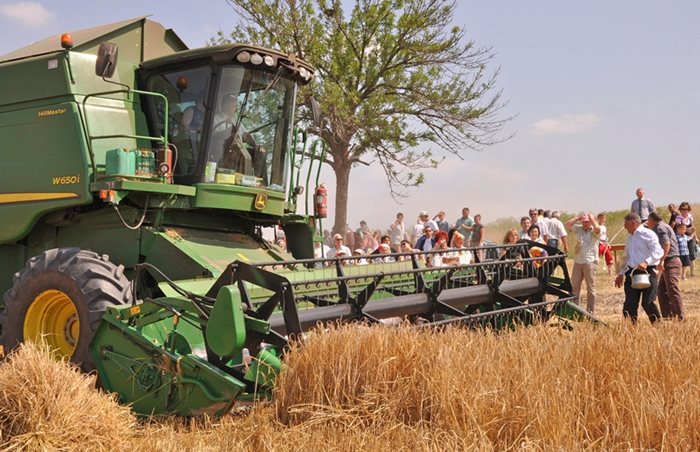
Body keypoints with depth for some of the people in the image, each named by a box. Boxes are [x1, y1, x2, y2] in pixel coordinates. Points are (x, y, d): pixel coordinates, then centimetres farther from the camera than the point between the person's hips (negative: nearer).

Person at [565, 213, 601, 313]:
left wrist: (591, 218, -8)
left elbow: (597, 228, -23)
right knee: (575, 286, 8)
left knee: (590, 287, 2)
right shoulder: (578, 229, 13)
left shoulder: (594, 231, -1)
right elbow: (568, 224, 4)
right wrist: (578, 217, 4)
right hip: (577, 261, 5)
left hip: (590, 261, -5)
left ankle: (590, 310, 7)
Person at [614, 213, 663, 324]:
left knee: (648, 303, -7)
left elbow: (658, 251, -18)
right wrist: (621, 273, 23)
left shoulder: (648, 234, -6)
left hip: (647, 272, -7)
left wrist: (646, 262, -31)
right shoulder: (629, 238, 19)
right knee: (630, 304, 2)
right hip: (632, 272, 7)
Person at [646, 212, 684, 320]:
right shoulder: (661, 228, 23)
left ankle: (680, 317, -14)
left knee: (673, 289, -12)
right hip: (668, 263, 10)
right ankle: (667, 316, 14)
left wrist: (661, 260, -25)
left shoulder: (660, 228, -8)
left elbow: (666, 244, -22)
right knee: (662, 290, 12)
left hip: (670, 262, -10)